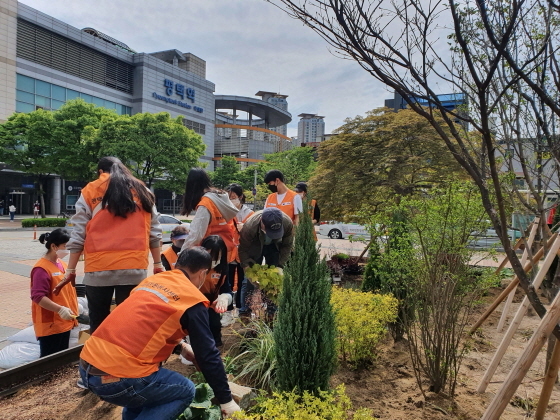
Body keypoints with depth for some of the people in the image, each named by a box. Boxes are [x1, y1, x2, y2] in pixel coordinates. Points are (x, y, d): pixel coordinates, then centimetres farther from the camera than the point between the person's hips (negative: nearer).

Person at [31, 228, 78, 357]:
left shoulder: (62, 264, 11)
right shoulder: (42, 269, -17)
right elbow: (37, 297, -23)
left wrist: (73, 312, 18)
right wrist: (60, 309, -28)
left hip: (65, 323, 8)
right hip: (50, 325, -8)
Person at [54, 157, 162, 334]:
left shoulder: (90, 191, 8)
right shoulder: (142, 191, 13)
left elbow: (78, 235, 4)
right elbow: (154, 232, 10)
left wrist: (71, 270, 11)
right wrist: (158, 264, 15)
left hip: (98, 268, -1)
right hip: (134, 268, 1)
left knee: (98, 325, 11)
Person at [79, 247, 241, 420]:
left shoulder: (153, 280, 15)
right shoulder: (193, 300, -5)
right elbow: (207, 355, -2)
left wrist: (180, 346, 29)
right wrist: (226, 401, 8)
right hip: (118, 379, -8)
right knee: (185, 391, 12)